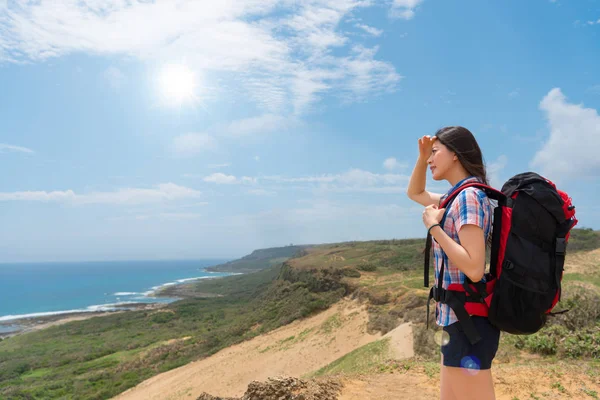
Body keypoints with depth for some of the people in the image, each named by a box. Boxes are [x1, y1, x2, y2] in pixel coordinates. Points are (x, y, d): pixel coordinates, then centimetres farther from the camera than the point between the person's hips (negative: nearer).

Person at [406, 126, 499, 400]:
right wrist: (422, 157, 12)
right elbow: (415, 193, 27)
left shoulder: (468, 196, -18)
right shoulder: (457, 197, 11)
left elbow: (474, 269, -27)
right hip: (458, 317, 10)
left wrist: (433, 226, -20)